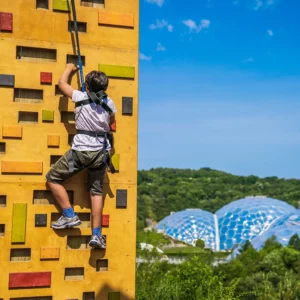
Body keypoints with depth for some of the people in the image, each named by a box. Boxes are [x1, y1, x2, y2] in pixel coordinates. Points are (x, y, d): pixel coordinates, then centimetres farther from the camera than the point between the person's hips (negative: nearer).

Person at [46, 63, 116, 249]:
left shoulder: (81, 97, -6)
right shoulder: (109, 103, 3)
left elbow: (62, 83, 11)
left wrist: (69, 68, 28)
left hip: (81, 150, -4)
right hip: (101, 152, 4)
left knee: (53, 178, 11)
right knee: (97, 191, 10)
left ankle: (70, 216, 4)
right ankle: (96, 235, 7)